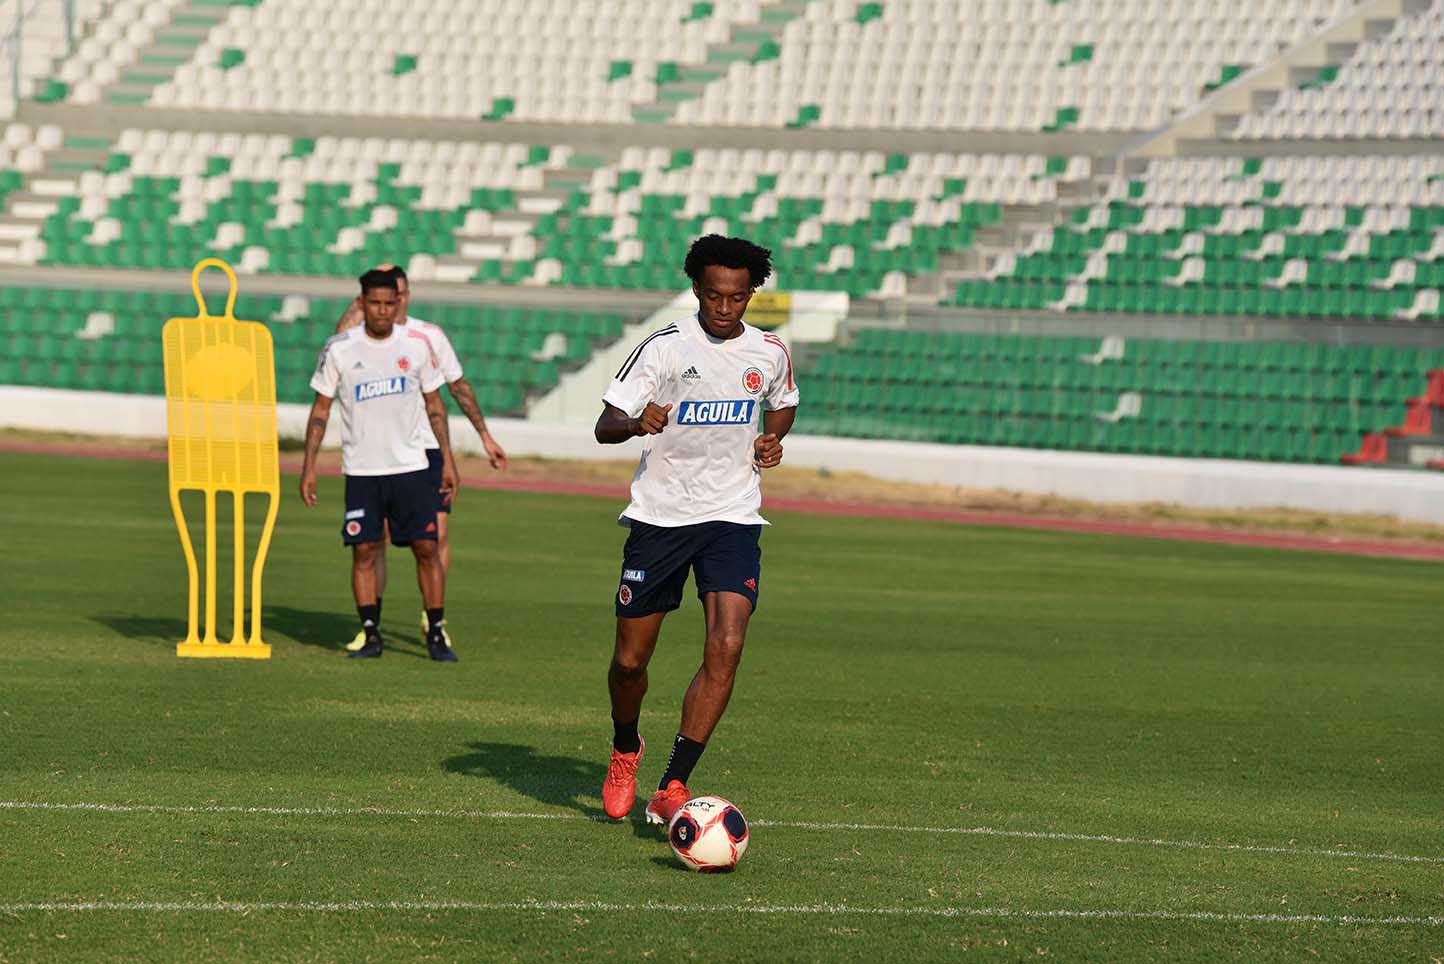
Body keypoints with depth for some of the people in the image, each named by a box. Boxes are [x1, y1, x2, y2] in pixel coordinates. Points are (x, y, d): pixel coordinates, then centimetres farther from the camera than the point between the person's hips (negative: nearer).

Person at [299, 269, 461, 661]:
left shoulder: (417, 345, 1)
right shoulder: (339, 349, -3)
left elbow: (434, 403, 9)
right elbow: (321, 408, 3)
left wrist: (448, 460, 4)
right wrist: (309, 466, -2)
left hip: (411, 467, 1)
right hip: (361, 469, -1)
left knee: (427, 548, -2)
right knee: (364, 551, -2)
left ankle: (437, 636, 6)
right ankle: (370, 635, 6)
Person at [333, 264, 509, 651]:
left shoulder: (430, 335, 3)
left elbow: (459, 387, 15)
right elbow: (342, 333, -31)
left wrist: (485, 435, 18)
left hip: (428, 448, 1)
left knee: (438, 534, -5)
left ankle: (432, 618, 15)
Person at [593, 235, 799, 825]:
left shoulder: (769, 352, 2)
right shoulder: (665, 348, -9)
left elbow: (782, 405, 24)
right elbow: (605, 425, -13)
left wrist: (772, 439, 1)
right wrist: (637, 422, -35)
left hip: (732, 517, 2)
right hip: (659, 514, -1)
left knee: (726, 648, -18)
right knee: (630, 659, 5)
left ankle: (672, 788, -15)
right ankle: (625, 751, 38)